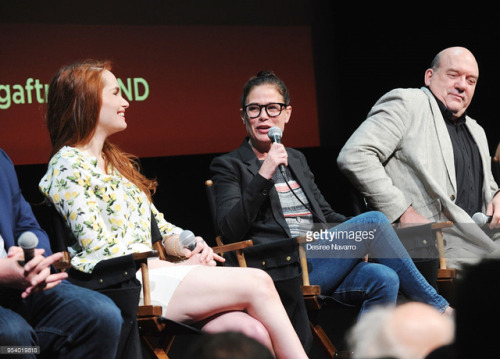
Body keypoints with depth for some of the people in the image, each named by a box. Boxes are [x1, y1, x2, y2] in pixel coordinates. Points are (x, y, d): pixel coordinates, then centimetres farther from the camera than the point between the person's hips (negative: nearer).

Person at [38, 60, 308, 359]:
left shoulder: (117, 163, 24)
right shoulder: (67, 166, -3)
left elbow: (158, 224, 23)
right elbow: (98, 245, -12)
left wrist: (187, 246, -1)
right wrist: (181, 267, -11)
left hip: (152, 272, 8)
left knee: (254, 330, -18)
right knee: (256, 284, -19)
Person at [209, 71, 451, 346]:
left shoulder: (296, 160, 27)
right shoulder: (229, 166, 7)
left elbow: (326, 216, 29)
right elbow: (229, 231, -7)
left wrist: (367, 233, 10)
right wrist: (263, 177, -16)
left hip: (318, 263, 6)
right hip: (281, 272, -6)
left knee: (384, 279, -27)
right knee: (374, 220, -22)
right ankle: (438, 309, -15)